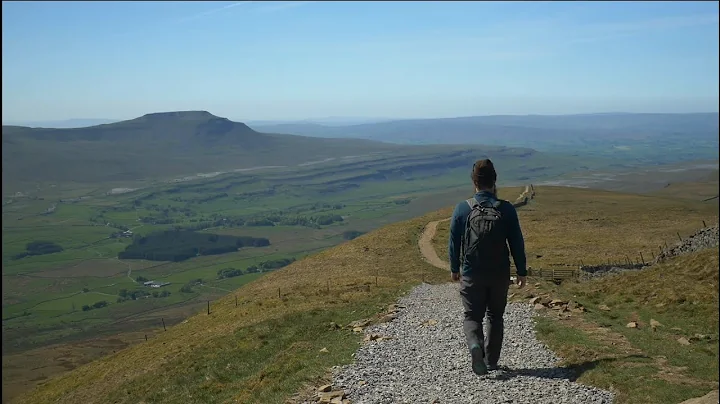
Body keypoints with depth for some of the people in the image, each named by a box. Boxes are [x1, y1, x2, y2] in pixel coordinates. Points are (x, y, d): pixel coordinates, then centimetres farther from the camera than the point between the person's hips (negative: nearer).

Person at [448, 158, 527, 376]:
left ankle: (475, 345, -19)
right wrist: (521, 272, 8)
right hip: (499, 275, 1)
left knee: (472, 316, 10)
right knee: (495, 316, 18)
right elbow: (517, 243, -3)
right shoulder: (506, 209, -8)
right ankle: (491, 361, 24)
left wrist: (454, 268, 13)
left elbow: (454, 242, -1)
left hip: (471, 275, -1)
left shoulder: (462, 209, -8)